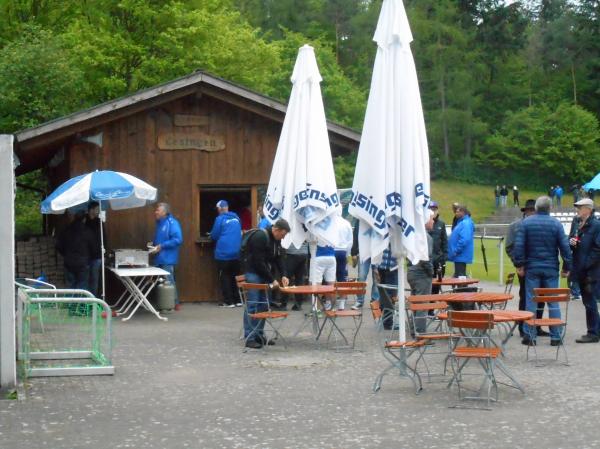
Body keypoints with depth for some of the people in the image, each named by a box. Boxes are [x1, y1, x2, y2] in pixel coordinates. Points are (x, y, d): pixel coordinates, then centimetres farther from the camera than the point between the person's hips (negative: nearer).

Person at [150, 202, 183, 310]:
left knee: (168, 282, -6)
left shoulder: (172, 223, -12)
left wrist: (161, 246, -19)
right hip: (159, 258, 9)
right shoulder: (159, 223, 15)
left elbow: (178, 240, -21)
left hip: (168, 259, -9)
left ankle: (175, 304, 3)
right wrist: (153, 245, 6)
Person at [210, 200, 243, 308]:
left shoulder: (220, 219, -9)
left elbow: (214, 236, -5)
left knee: (224, 278, 4)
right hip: (236, 253, 5)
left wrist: (212, 235, 18)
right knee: (235, 277, 15)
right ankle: (238, 300, 13)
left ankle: (228, 301, 1)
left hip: (223, 253, -5)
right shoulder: (236, 218, 7)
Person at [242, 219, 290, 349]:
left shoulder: (276, 240, 6)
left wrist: (283, 275, -7)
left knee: (263, 305, 9)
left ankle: (259, 335, 15)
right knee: (252, 305, -10)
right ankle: (249, 338, -9)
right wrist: (272, 280, -19)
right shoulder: (260, 237, -22)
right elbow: (259, 262, -23)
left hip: (263, 274, 9)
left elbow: (280, 257, 9)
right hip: (253, 273, -9)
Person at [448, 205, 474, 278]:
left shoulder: (465, 223, -16)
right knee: (457, 276, 14)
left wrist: (455, 252, -21)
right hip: (460, 256, 10)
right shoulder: (461, 222, 16)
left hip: (461, 256, -10)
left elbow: (464, 240, -26)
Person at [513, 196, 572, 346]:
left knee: (530, 302, 5)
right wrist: (566, 267, 3)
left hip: (532, 268, 0)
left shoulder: (526, 223, -2)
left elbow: (519, 245, -6)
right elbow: (565, 247, -4)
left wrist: (519, 265, 0)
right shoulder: (556, 224, -4)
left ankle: (529, 335, 5)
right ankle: (555, 337, 6)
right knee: (553, 302, 6)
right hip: (551, 269, 0)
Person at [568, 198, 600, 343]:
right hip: (580, 270, 8)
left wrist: (586, 264, -18)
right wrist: (571, 242, -4)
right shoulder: (576, 223, 9)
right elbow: (570, 240, 19)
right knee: (588, 300, 14)